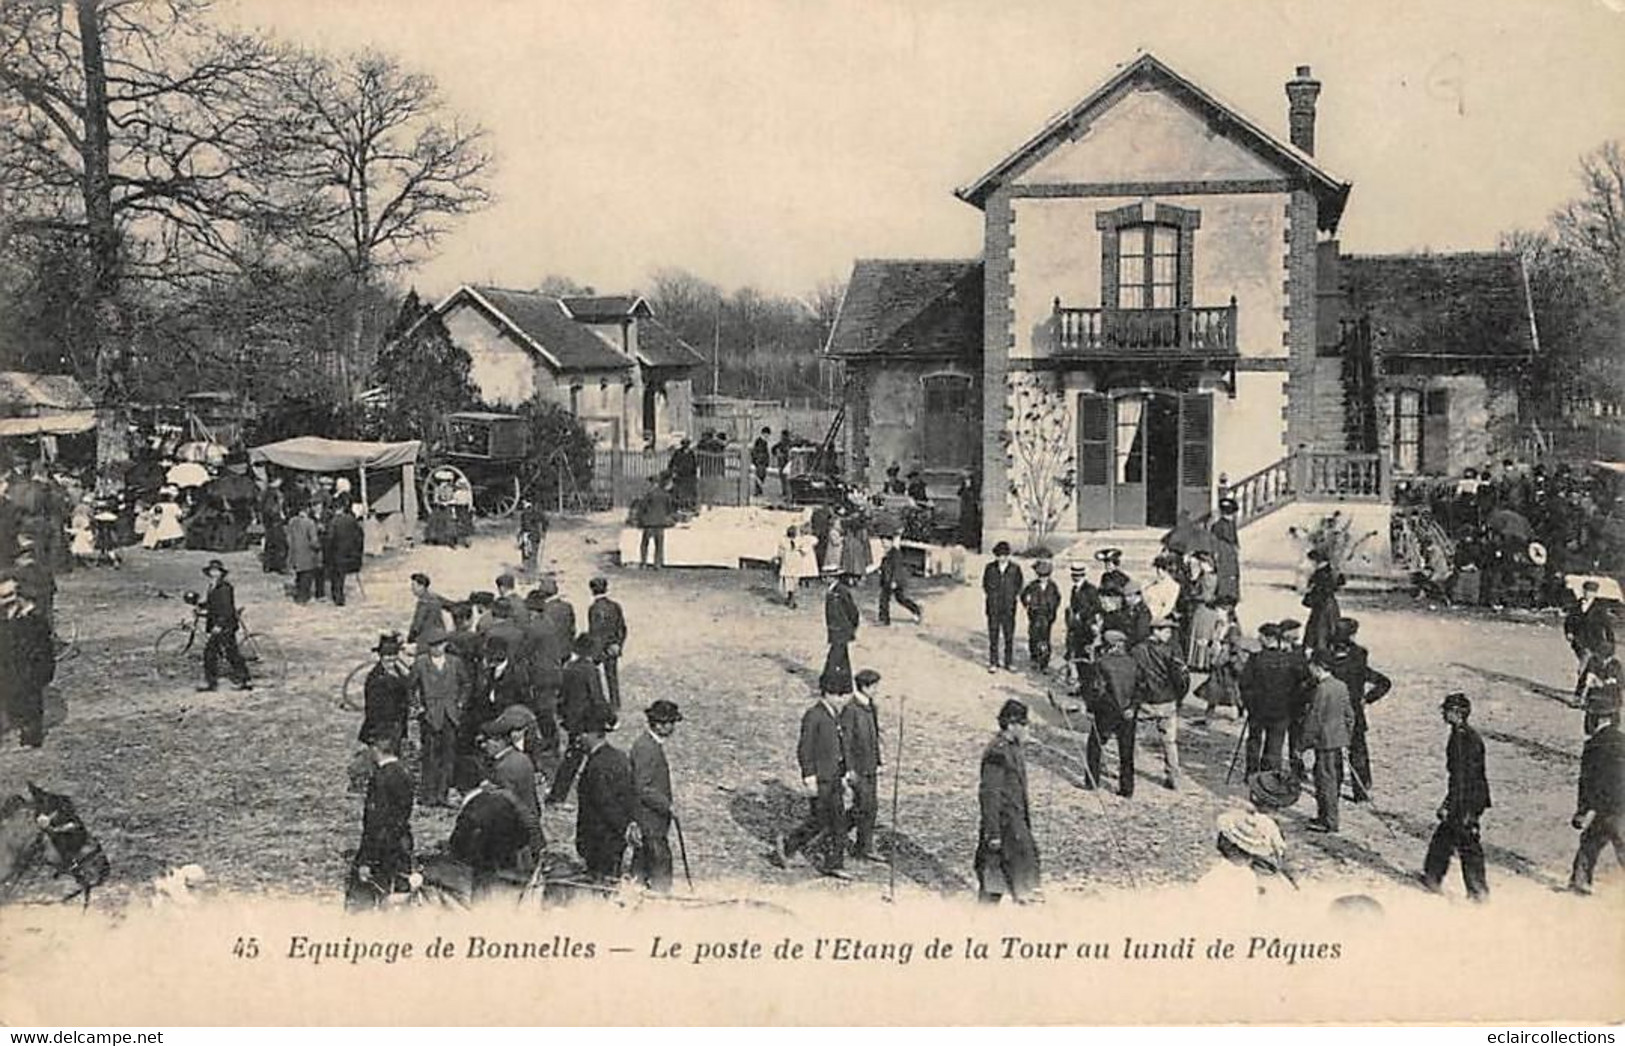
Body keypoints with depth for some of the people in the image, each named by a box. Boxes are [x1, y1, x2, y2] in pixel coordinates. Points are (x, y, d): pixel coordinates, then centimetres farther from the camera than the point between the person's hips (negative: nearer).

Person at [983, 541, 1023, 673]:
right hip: (993, 608, 0)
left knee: (1009, 635, 5)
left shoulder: (1015, 569, -1)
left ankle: (1009, 662, 15)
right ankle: (993, 662, 12)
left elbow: (1018, 589, 7)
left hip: (1008, 608, 0)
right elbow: (984, 588, 9)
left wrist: (1017, 602, 4)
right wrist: (984, 604, 6)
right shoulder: (990, 568, 1)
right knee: (993, 635, 4)